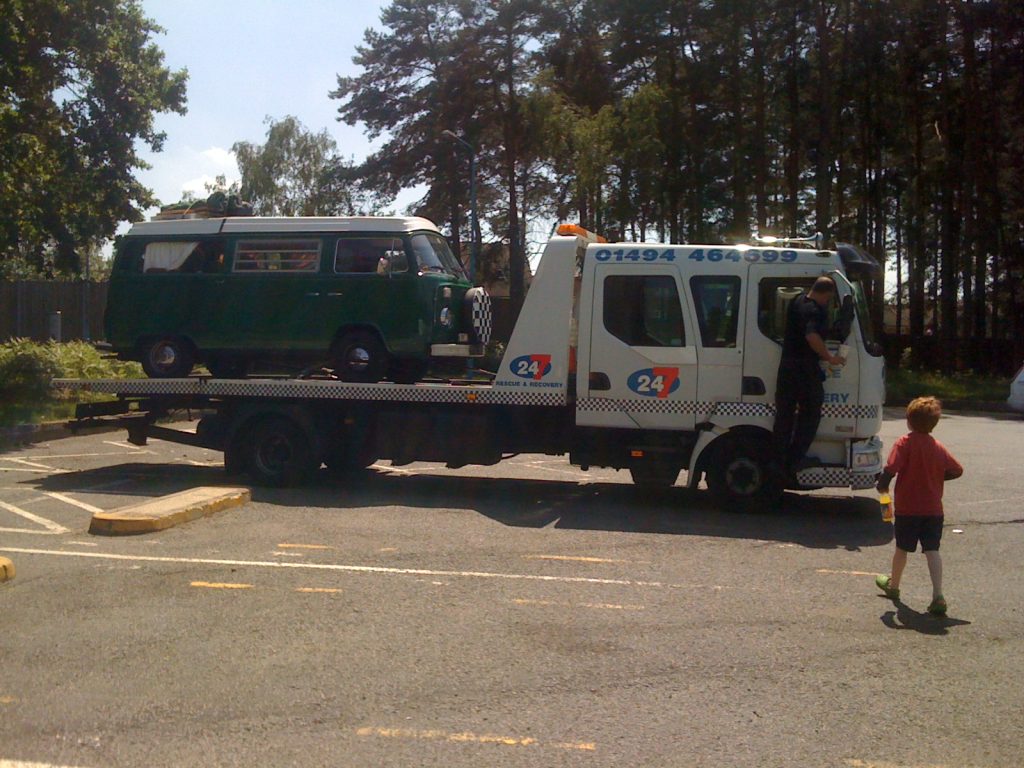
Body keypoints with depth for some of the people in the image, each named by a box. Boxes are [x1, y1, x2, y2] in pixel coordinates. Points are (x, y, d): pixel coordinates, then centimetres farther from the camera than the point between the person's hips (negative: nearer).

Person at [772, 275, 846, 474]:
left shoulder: (797, 301, 9)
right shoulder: (817, 310, -17)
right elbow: (812, 336, -33)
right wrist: (829, 357, -23)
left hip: (786, 366, 8)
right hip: (806, 368, -7)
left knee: (784, 414, 12)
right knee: (810, 415, 6)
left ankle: (779, 458, 15)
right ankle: (795, 459, 4)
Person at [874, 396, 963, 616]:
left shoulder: (904, 443, -12)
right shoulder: (938, 447, 2)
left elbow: (890, 469, -23)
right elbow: (957, 470, 8)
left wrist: (882, 485, -5)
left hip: (907, 508, -3)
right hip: (933, 509, 3)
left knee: (902, 548, 14)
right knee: (932, 550, 2)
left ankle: (893, 586, 34)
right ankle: (938, 596, -9)